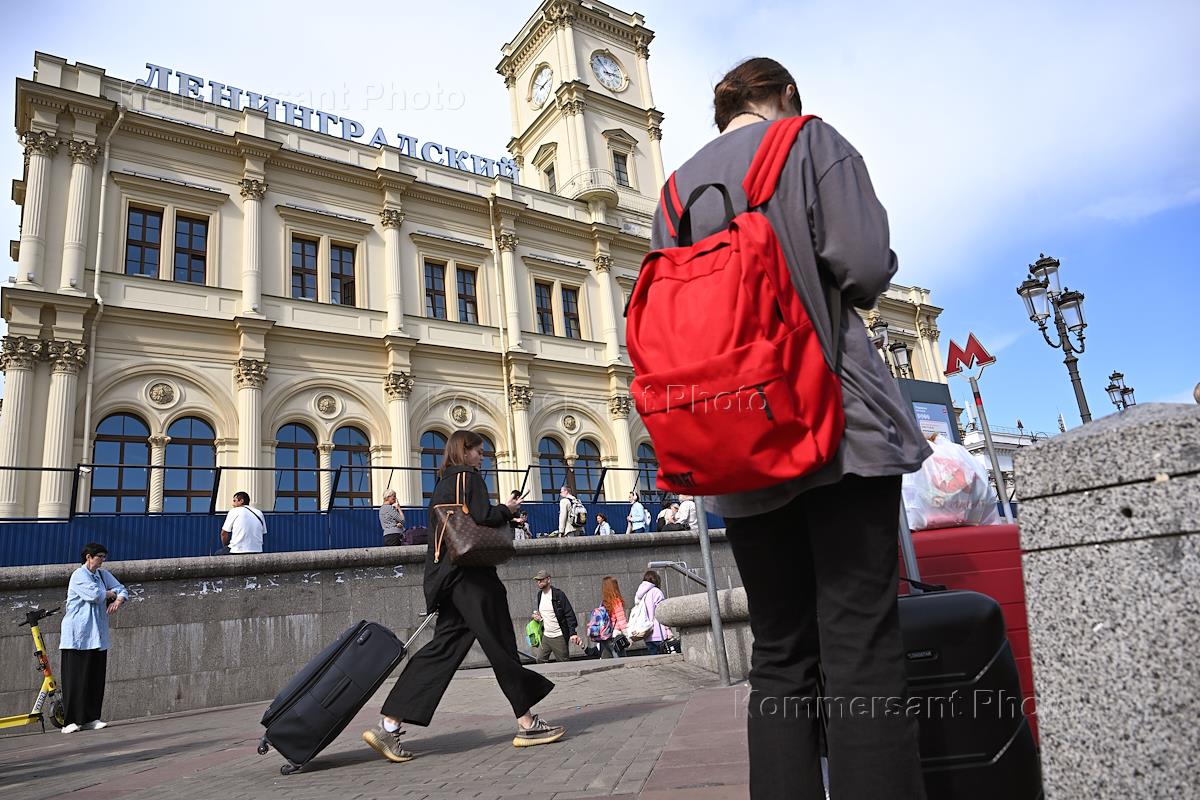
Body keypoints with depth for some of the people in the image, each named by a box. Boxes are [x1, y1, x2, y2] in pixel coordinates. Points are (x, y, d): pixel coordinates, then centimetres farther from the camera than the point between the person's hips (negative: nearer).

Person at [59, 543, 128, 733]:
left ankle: (91, 719, 8)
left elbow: (123, 590, 12)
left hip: (97, 636, 6)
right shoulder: (78, 576, -8)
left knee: (96, 678, 4)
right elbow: (95, 594, -20)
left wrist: (118, 600, -9)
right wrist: (110, 593, -1)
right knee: (76, 679, -5)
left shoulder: (104, 575, 14)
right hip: (77, 635, -6)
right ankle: (71, 721, 0)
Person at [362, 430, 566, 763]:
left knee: (444, 646, 5)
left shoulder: (443, 483, 22)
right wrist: (508, 509, 1)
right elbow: (482, 518, -17)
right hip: (469, 573, -9)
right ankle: (527, 723, 4)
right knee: (500, 643, -3)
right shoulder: (468, 476, -5)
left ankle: (388, 726, 1)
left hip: (445, 575, 9)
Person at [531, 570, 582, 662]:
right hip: (545, 636, 7)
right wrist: (538, 616, 5)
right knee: (540, 661, 5)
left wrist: (572, 633, -25)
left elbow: (569, 614, -17)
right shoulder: (540, 595, 9)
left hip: (559, 637, -7)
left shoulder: (558, 594, -13)